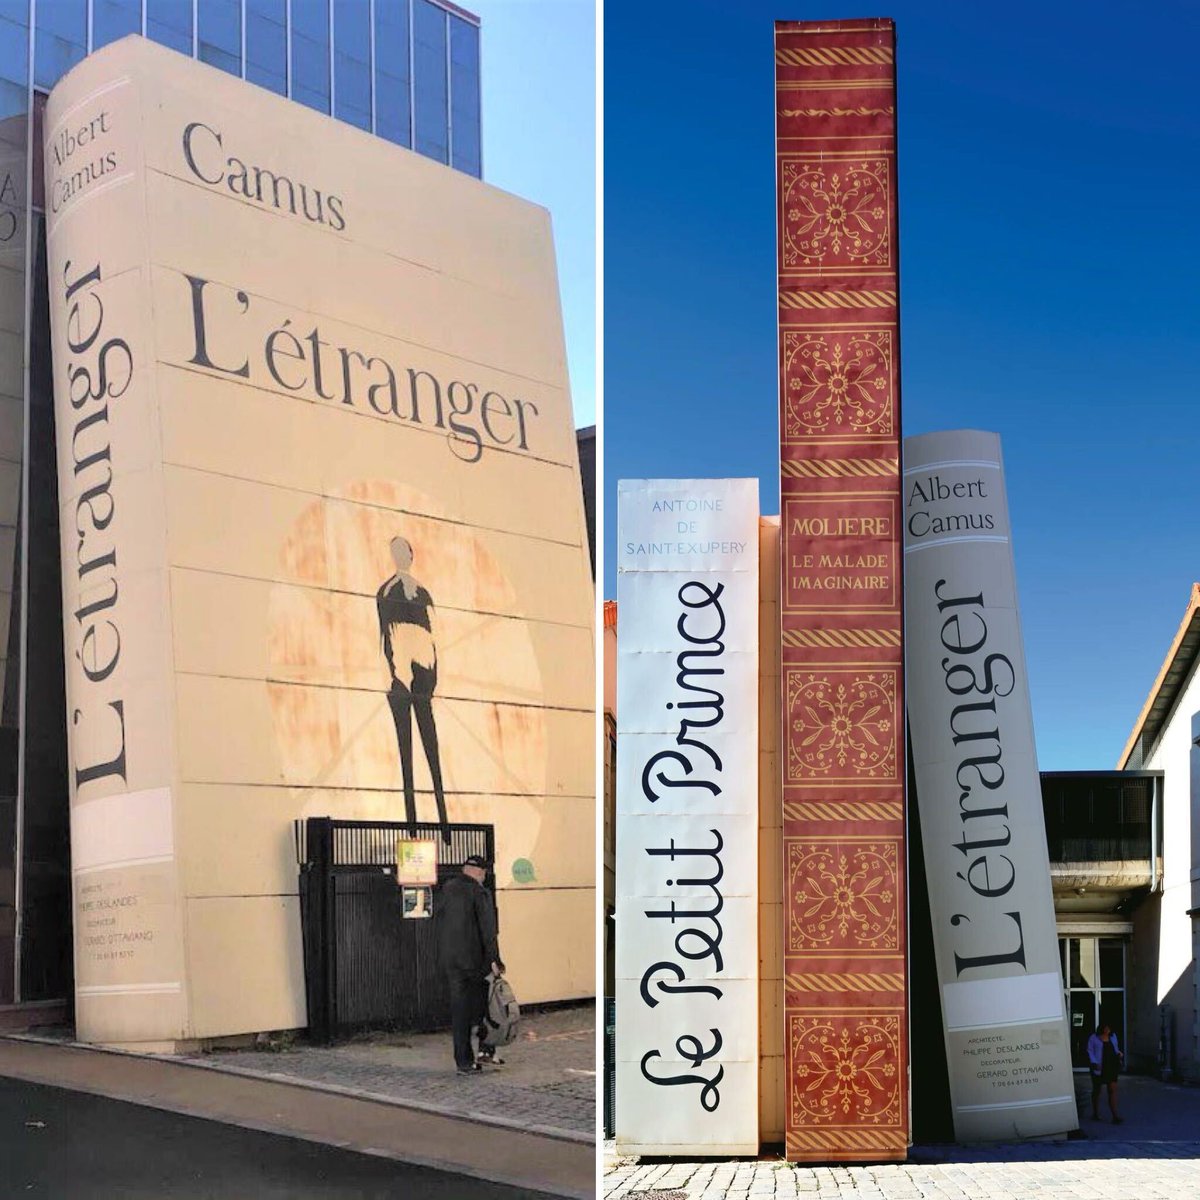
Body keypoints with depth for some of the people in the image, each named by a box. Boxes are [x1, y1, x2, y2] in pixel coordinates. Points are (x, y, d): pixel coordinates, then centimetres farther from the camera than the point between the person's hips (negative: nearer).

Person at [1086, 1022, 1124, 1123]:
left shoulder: (1113, 1036, 11)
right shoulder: (1094, 1038, -4)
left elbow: (1116, 1049, 21)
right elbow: (1090, 1051, -6)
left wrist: (1119, 1054, -1)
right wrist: (1094, 1063, -18)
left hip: (1111, 1068, 3)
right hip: (1099, 1068, -3)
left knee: (1112, 1090, -7)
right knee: (1096, 1090, 11)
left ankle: (1115, 1115, -11)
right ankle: (1095, 1113, 26)